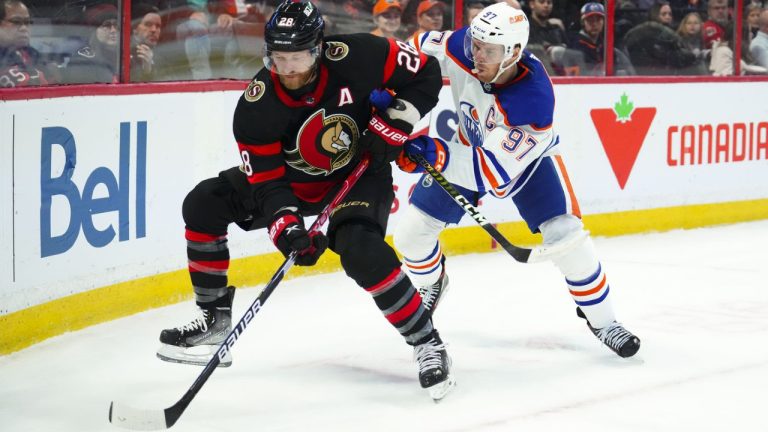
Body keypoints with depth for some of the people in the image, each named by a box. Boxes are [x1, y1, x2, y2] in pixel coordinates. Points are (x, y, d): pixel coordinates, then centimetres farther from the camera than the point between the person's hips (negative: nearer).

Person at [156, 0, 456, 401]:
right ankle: (215, 318, 8)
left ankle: (427, 344, -18)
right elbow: (266, 180, -21)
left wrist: (393, 123, -23)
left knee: (361, 251, -32)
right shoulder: (256, 105, -23)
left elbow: (425, 73, -13)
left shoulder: (356, 57, -27)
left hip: (359, 173, -4)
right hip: (293, 177, 4)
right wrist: (285, 225, -37)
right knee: (203, 204, -5)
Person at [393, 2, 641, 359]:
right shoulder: (462, 48, -31)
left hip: (525, 157, -4)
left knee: (564, 233, -21)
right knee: (411, 232, 0)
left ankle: (601, 319, 0)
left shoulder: (534, 100, -43)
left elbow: (495, 172, -46)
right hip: (469, 147, 4)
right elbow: (421, 51, -8)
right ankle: (430, 282, 35)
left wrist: (438, 156, -60)